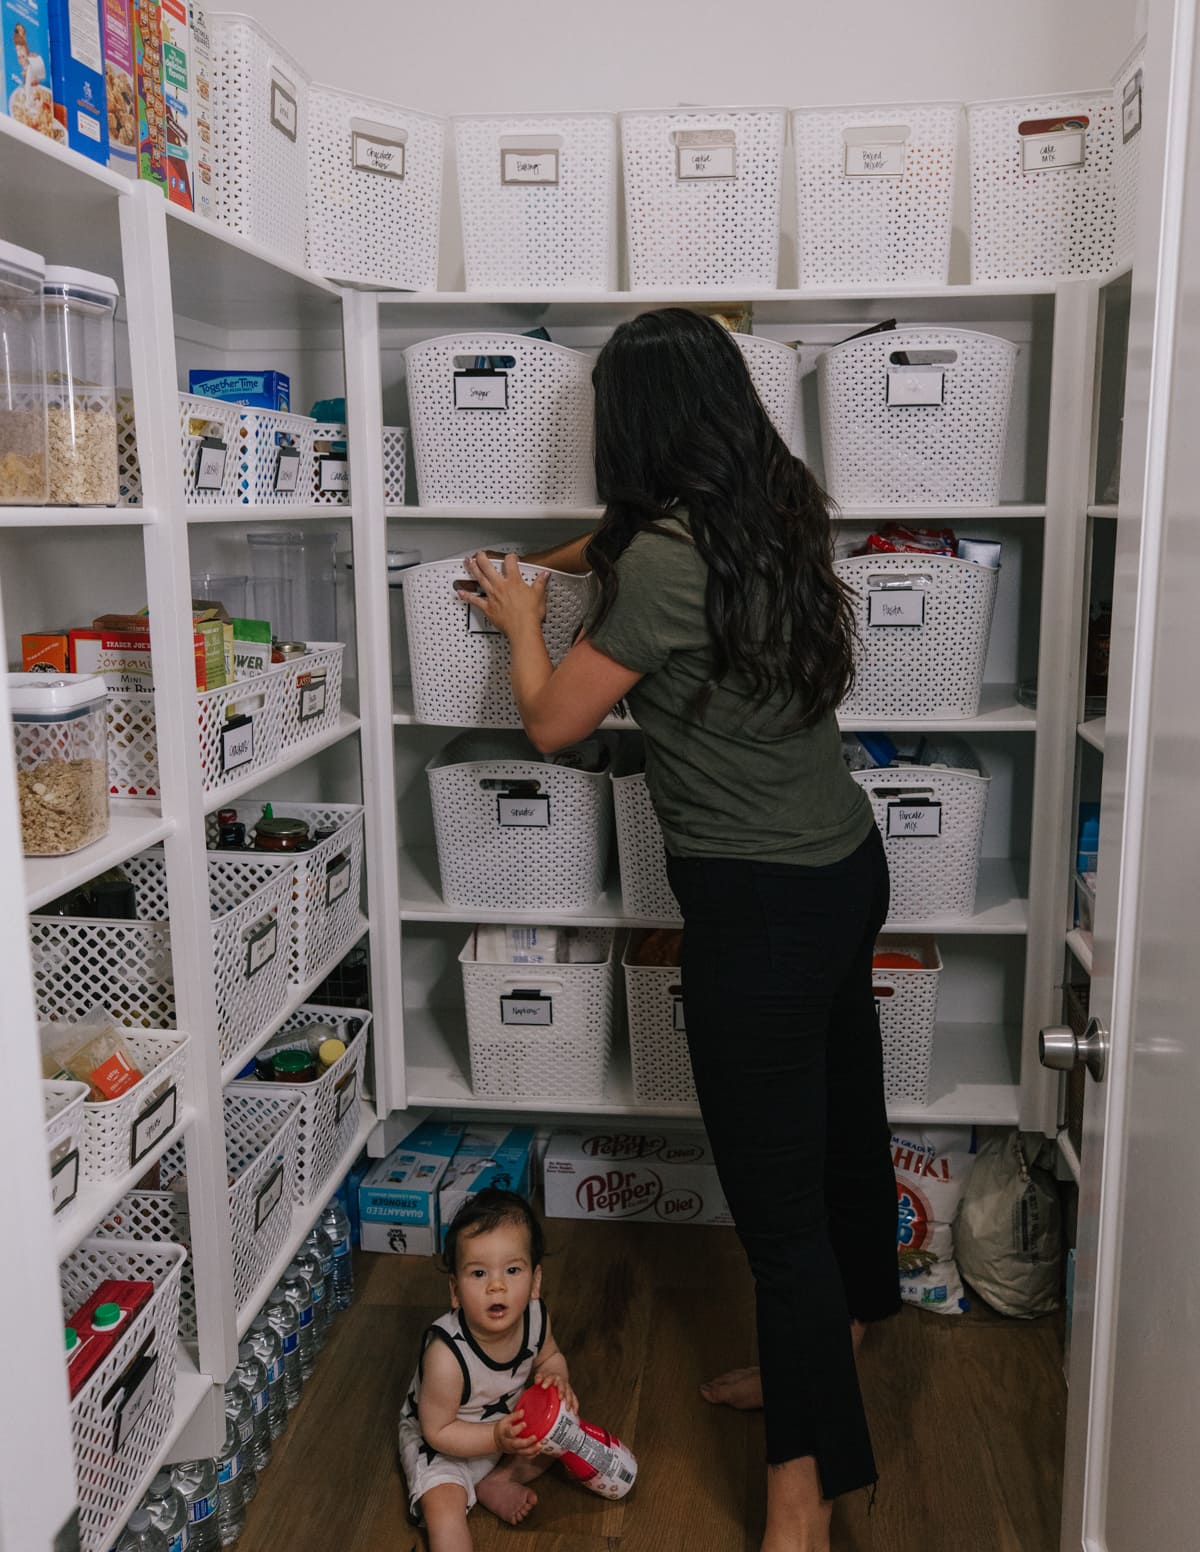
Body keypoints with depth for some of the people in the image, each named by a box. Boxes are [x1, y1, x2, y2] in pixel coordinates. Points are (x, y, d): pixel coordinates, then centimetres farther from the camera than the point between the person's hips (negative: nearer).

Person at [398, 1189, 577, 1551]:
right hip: (441, 1442, -5)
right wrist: (497, 1438, -34)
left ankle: (496, 1482, 2)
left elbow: (549, 1357, 0)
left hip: (507, 1421, 6)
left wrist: (555, 1378, -22)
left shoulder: (534, 1317, -24)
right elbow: (437, 1430, -26)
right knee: (443, 1503, -25)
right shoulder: (446, 1355, -39)